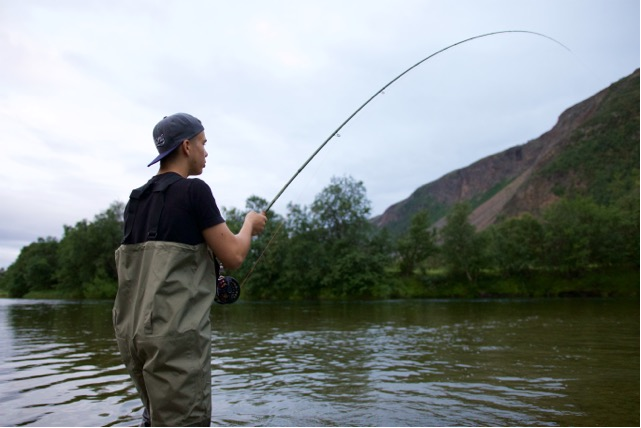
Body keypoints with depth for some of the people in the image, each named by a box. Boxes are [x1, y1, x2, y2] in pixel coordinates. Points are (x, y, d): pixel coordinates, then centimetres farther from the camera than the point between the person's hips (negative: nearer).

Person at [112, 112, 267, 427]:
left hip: (133, 331, 8)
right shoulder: (194, 190, -10)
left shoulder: (136, 200, 12)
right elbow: (233, 257, -9)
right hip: (175, 333, -8)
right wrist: (250, 224, 9)